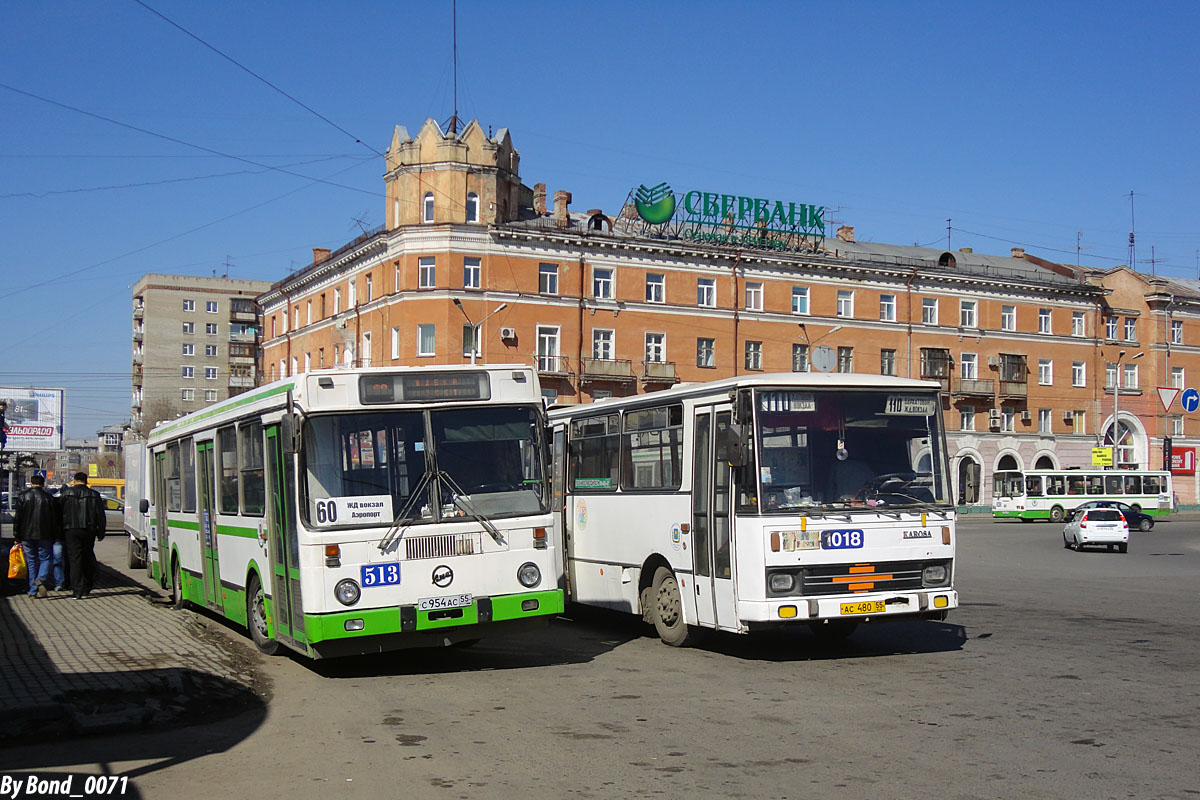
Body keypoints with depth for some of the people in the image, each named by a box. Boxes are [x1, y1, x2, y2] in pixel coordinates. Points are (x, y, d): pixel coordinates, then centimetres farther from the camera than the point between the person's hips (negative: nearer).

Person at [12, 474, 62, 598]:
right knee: (45, 558, 9)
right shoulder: (49, 497, 0)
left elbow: (17, 518, 0)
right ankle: (41, 579, -19)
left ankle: (33, 591, 8)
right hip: (44, 535, -1)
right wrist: (53, 537, 9)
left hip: (26, 535, 1)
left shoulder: (22, 496, 1)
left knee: (31, 562, 8)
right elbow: (55, 519, 1)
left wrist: (17, 536, 5)